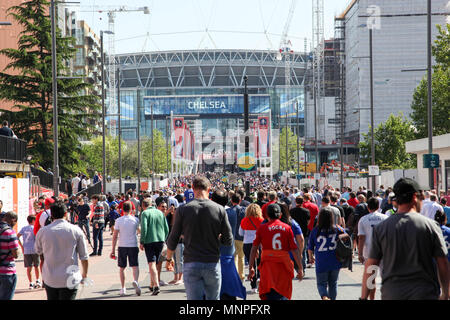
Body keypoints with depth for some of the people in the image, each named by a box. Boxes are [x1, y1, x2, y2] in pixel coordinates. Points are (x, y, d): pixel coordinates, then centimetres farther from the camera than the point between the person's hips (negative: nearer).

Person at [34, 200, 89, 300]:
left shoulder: (43, 231, -2)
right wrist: (84, 276, 14)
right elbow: (84, 257, 1)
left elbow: (38, 251, 16)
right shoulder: (76, 231, -5)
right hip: (69, 280, -2)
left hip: (49, 279, 2)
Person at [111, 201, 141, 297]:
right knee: (135, 266, 2)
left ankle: (123, 288, 11)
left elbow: (115, 236, -4)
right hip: (133, 246, 0)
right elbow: (139, 231, 16)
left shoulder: (118, 220, -5)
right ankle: (135, 281, -26)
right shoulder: (135, 220, -2)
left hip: (122, 246, 0)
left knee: (122, 268, 11)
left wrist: (113, 250, 1)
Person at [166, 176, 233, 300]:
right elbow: (228, 241, 0)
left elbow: (172, 240, 0)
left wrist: (169, 258, 17)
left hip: (191, 264, 0)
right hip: (213, 264, 1)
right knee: (213, 299, 12)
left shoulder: (183, 210, -4)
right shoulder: (219, 210, -3)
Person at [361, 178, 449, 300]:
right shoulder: (431, 225, -4)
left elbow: (370, 266, 0)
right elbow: (443, 264, -1)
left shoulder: (380, 228, -1)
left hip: (391, 294, 1)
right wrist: (445, 294, 10)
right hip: (425, 294, -1)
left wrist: (364, 297, 7)